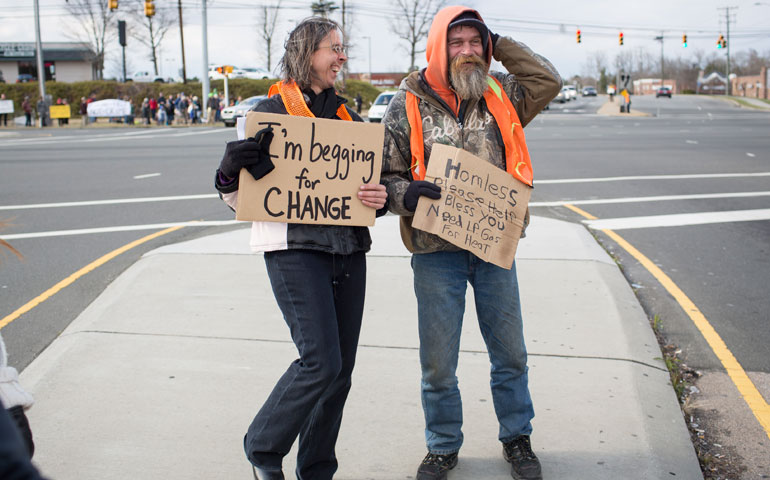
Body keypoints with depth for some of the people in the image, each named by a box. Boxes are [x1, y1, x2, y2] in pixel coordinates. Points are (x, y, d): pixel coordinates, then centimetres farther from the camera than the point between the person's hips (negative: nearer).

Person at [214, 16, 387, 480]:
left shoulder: (347, 115, 15)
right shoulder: (272, 110, -2)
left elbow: (369, 178, 19)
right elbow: (239, 197, 0)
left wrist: (381, 196, -4)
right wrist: (231, 173, -23)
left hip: (348, 248, 6)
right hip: (294, 247, -6)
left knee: (341, 369, 8)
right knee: (321, 362, -13)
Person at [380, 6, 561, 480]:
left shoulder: (500, 95, 5)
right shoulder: (410, 104, -3)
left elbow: (548, 81, 0)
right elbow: (386, 174, 0)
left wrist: (500, 46, -3)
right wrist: (407, 194, -21)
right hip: (436, 251, -2)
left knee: (510, 353, 14)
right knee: (438, 361, 6)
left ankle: (517, 439, 34)